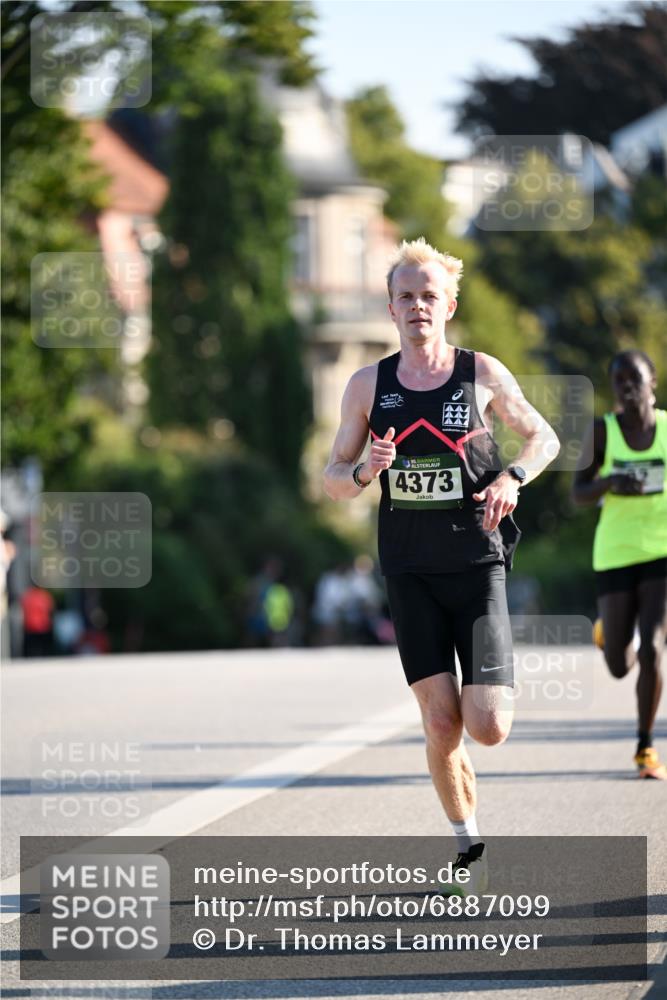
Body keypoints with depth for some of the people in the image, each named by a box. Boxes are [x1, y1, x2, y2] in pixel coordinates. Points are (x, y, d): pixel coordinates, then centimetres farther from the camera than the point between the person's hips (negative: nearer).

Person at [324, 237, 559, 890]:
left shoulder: (482, 373, -1)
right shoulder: (367, 386, 3)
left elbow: (543, 438, 12)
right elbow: (332, 481, 8)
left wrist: (512, 477, -9)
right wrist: (366, 471, -15)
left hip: (477, 566, -1)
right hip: (410, 571, 1)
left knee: (487, 730, -10)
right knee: (441, 724, -6)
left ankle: (490, 685, 27)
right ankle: (468, 844, 14)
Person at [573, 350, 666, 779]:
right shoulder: (601, 431, -3)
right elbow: (579, 494, -5)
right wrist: (608, 483, -24)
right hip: (616, 555, 1)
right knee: (619, 666, 7)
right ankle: (608, 632, 46)